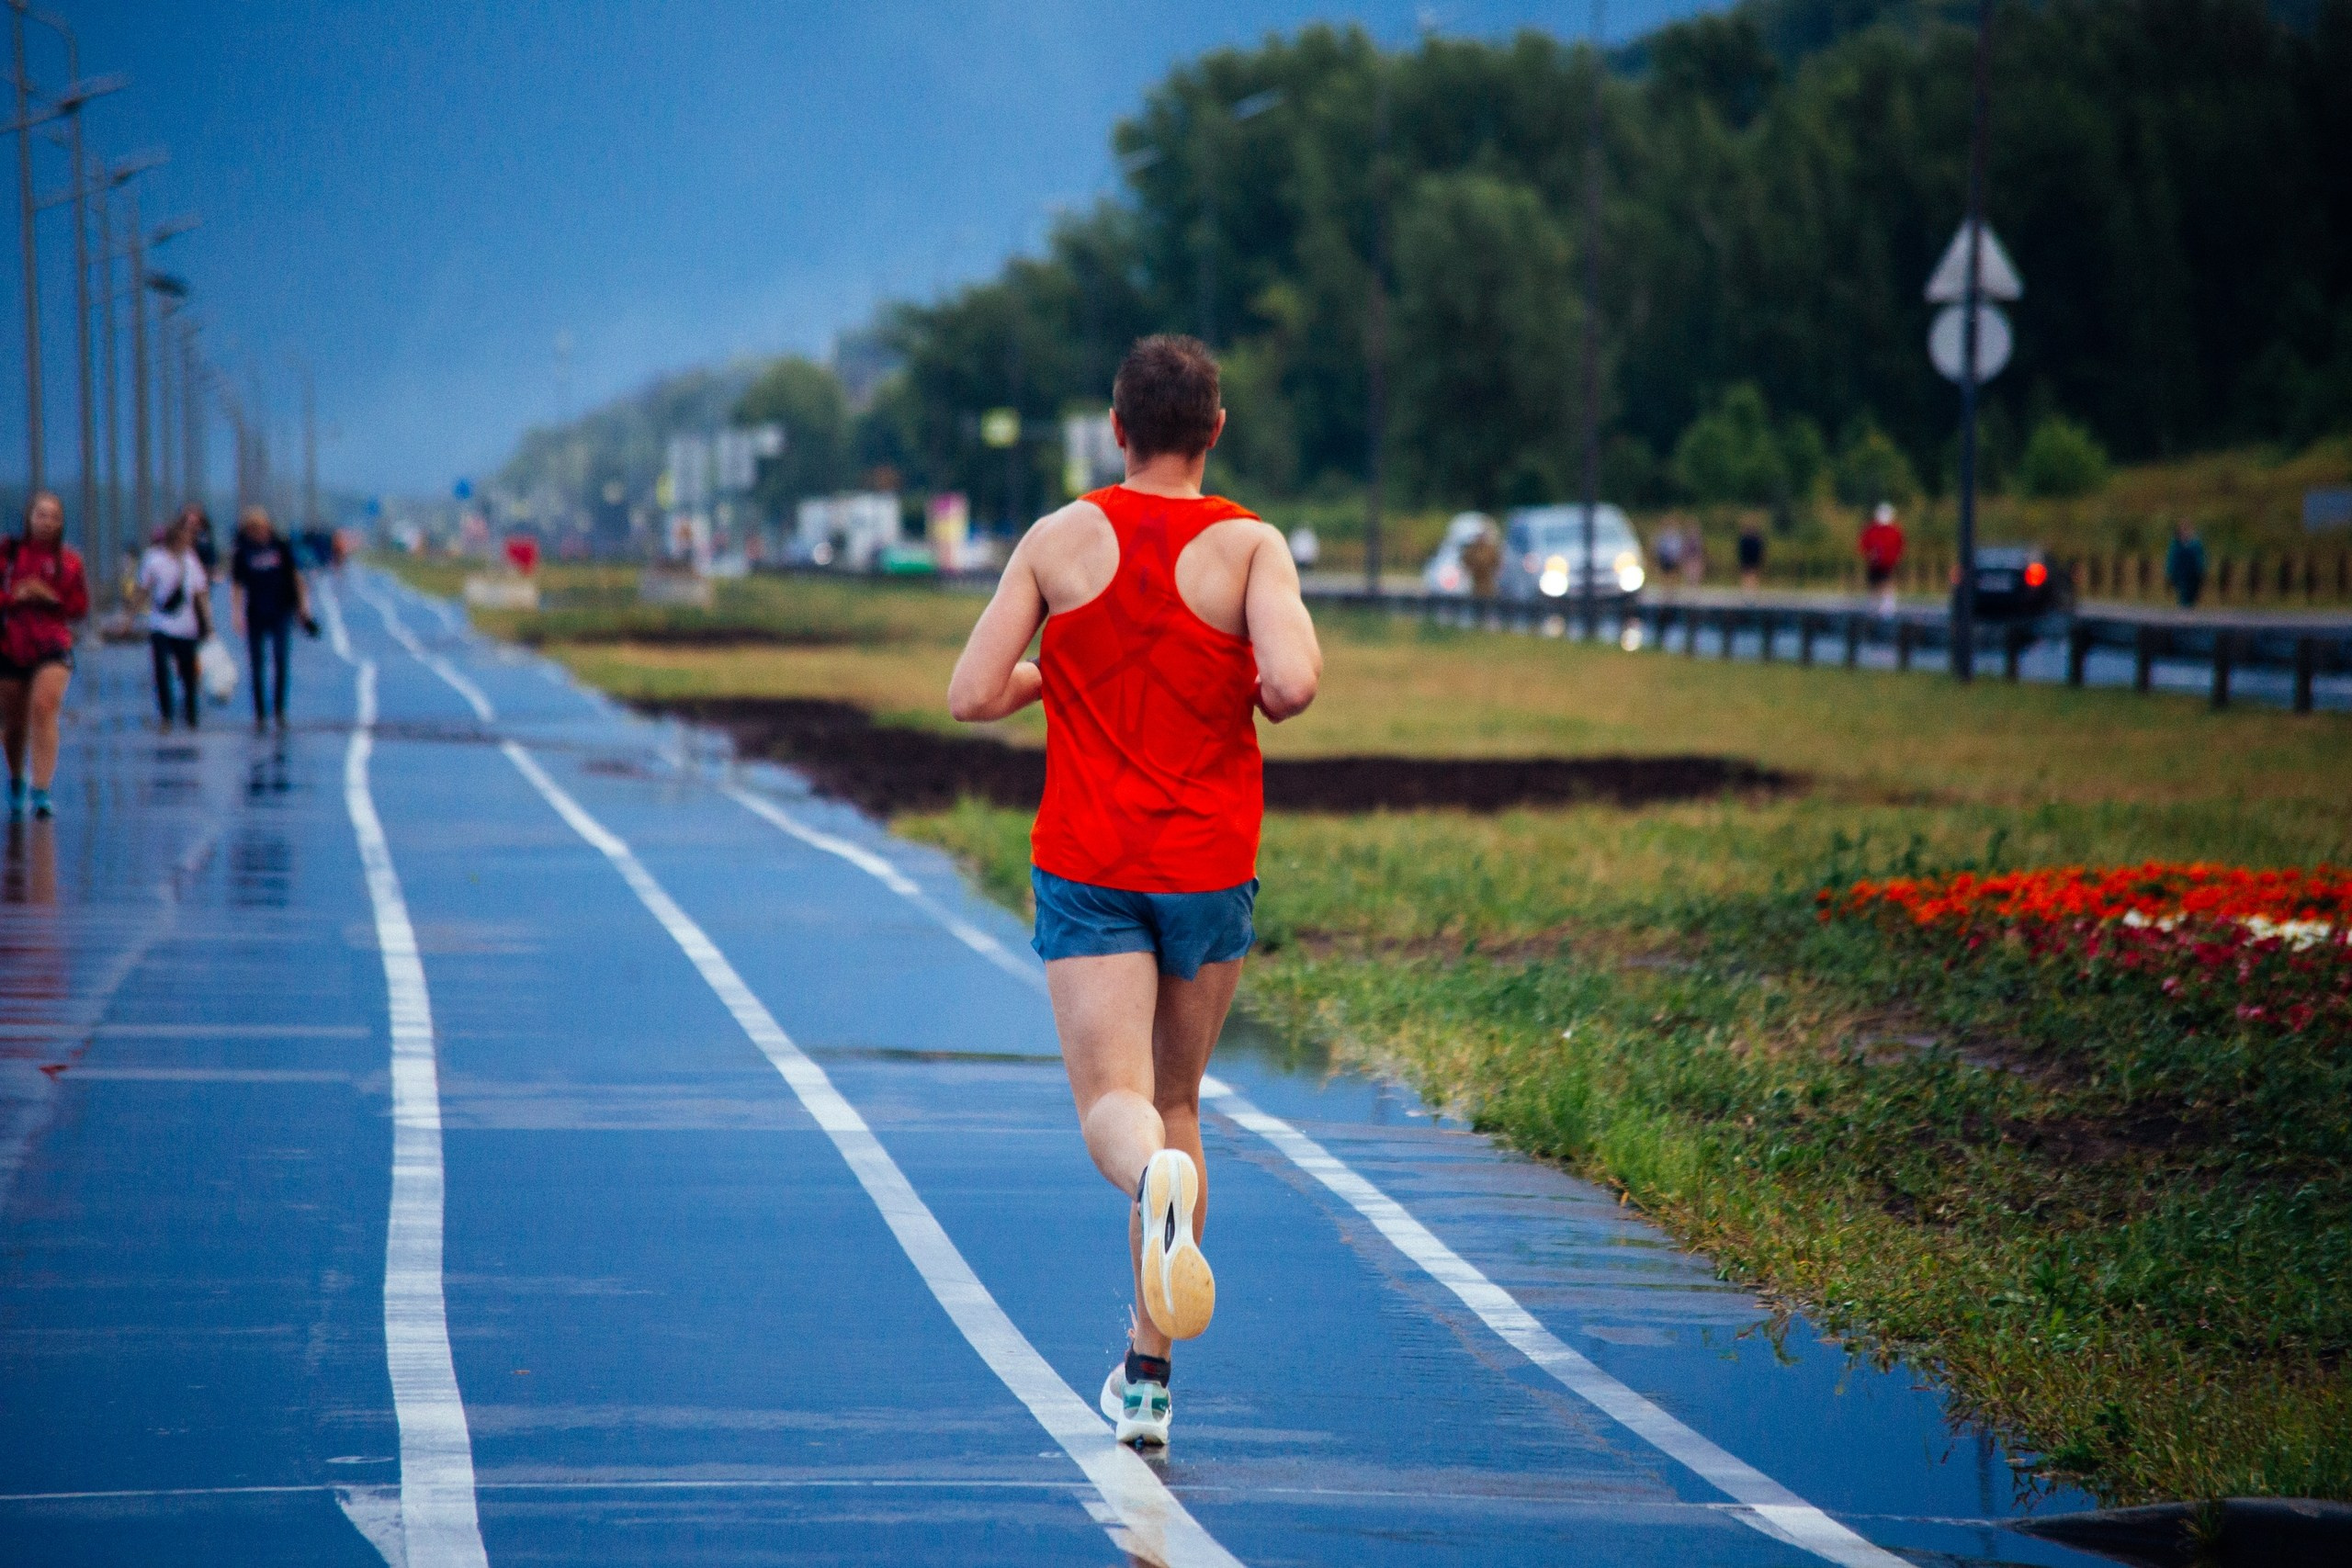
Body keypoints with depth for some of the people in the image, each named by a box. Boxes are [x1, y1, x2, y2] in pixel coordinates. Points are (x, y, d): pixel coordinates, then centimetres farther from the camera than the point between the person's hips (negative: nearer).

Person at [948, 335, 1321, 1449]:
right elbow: (1293, 681, -23)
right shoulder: (1250, 547, -6)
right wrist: (1258, 698, 1)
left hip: (1086, 868, -1)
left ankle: (1158, 1183, -46)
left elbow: (970, 698, -4)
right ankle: (1147, 1377, 19)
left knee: (1115, 1108, -7)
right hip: (1210, 868, 1)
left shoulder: (1059, 541, -2)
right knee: (1175, 1103, 17)